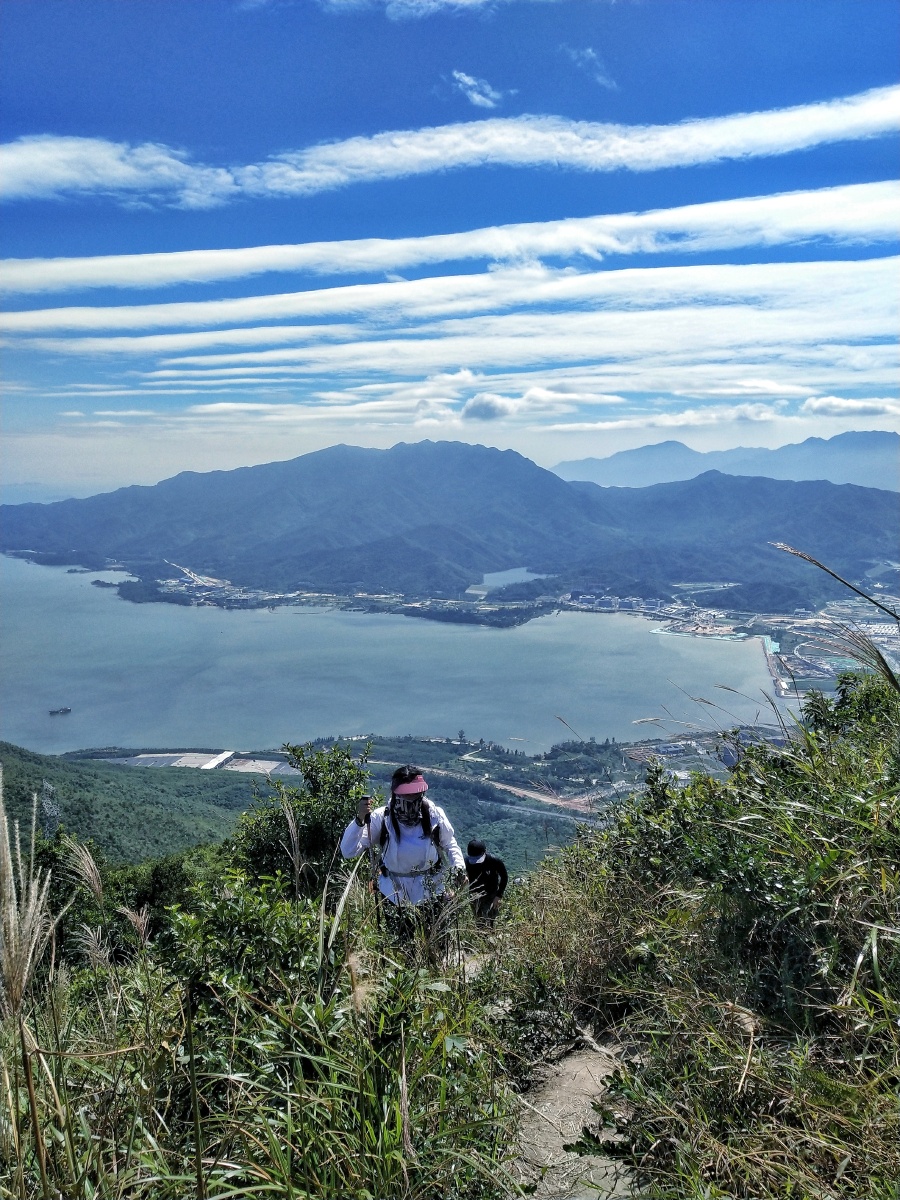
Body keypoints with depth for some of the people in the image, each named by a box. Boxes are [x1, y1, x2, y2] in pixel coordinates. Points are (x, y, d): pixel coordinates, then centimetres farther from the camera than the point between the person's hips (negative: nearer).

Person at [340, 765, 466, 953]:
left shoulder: (434, 814, -15)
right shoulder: (381, 818, -20)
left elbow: (449, 844, 5)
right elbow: (348, 851, -23)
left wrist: (459, 866, -11)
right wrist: (360, 820, -36)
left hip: (431, 893, 1)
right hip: (395, 897, -1)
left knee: (436, 948, 19)